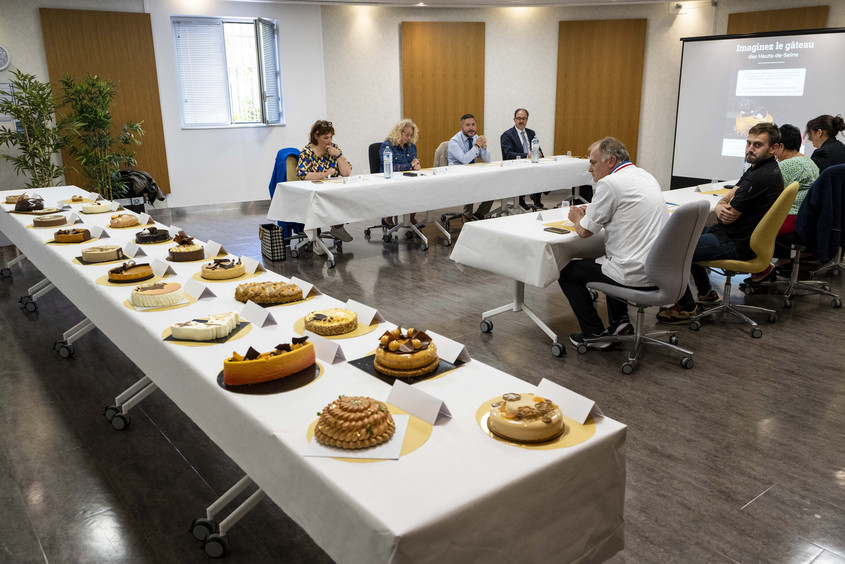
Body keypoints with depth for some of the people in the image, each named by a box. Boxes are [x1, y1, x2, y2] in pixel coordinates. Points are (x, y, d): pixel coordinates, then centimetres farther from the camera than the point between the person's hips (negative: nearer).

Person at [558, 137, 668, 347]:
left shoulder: (610, 183, -15)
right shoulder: (646, 176, 13)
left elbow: (585, 231, -9)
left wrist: (577, 217, 13)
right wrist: (591, 212, 20)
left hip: (636, 275, -9)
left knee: (567, 271, 8)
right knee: (608, 258, 36)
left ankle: (595, 334, 11)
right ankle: (619, 321, 28)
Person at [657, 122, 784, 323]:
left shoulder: (761, 177, -23)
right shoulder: (759, 168, 11)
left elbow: (730, 215, -22)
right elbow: (726, 199, 10)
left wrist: (725, 208, 1)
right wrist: (720, 207, -14)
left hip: (736, 243, -11)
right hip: (734, 235, 11)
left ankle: (687, 307, -2)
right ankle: (706, 293, 32)